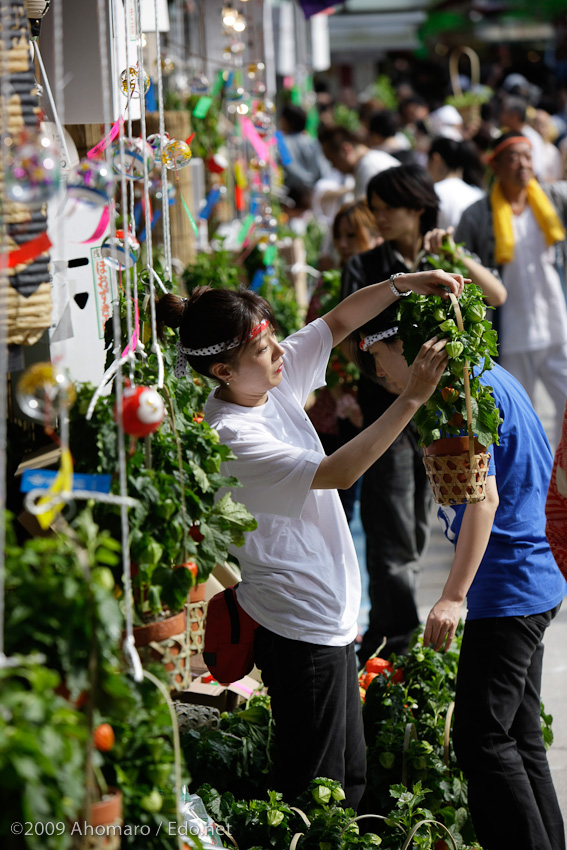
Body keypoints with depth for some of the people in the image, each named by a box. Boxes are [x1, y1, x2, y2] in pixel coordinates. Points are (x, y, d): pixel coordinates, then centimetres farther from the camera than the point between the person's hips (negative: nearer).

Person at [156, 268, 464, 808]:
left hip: (328, 612, 9)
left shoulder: (273, 379, 0)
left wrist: (405, 284, -9)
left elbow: (339, 321, 8)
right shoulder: (231, 438, -25)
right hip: (301, 622, -9)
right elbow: (339, 472, -28)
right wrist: (412, 398, -29)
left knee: (350, 775, 17)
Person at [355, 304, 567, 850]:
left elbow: (484, 497, -22)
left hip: (508, 591, -10)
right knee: (519, 736, 14)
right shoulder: (486, 376, 14)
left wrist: (454, 596, -23)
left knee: (481, 738, -8)